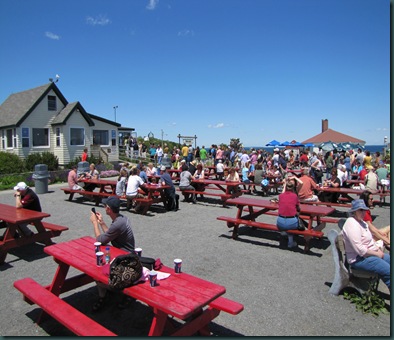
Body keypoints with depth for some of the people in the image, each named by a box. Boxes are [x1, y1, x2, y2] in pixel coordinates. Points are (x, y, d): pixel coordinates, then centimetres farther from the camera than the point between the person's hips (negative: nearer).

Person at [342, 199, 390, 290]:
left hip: (371, 253, 11)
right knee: (388, 271, -19)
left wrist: (378, 250, 3)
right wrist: (377, 254, -14)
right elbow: (359, 249, -25)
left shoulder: (361, 221, 10)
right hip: (359, 259, -11)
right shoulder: (352, 224, -22)